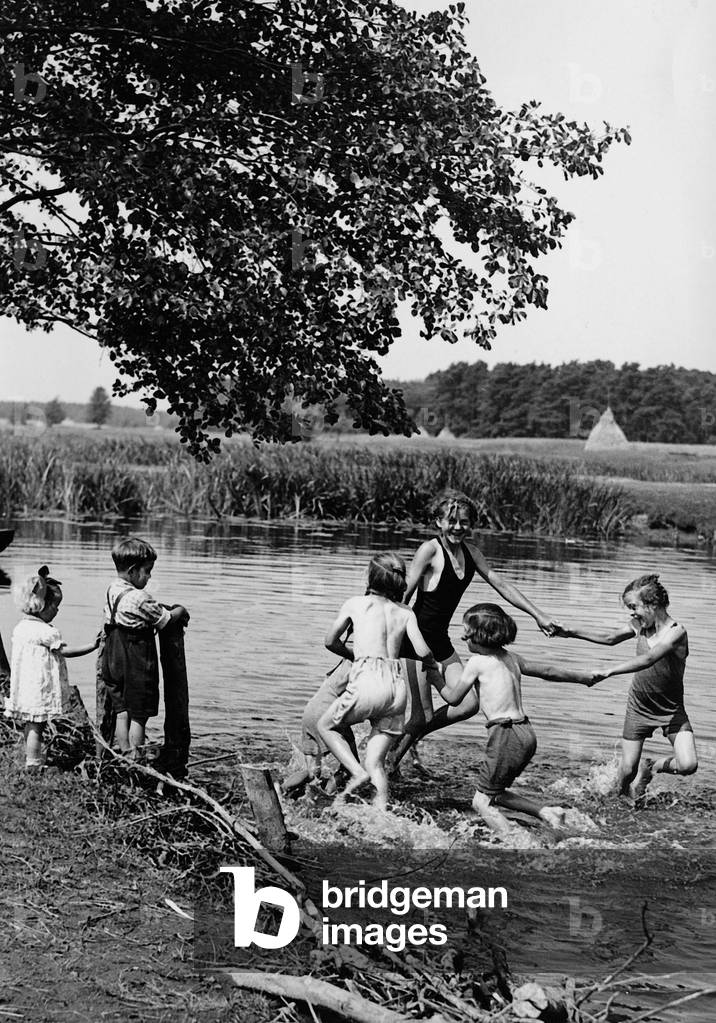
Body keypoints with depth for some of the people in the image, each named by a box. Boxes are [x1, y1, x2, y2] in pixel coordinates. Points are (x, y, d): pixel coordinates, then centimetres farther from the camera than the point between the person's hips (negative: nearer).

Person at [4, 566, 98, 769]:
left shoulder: (20, 627, 8)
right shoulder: (45, 631, -19)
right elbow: (65, 651, -17)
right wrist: (92, 646, -11)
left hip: (23, 689, 9)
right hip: (40, 689, -9)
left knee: (30, 727, 16)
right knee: (35, 729, -4)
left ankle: (32, 763, 26)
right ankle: (33, 766, 0)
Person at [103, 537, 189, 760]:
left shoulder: (112, 591, 5)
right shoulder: (140, 599, -21)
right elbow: (165, 620, -10)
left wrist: (164, 609, 10)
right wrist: (181, 611, 8)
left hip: (113, 664, 8)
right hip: (137, 666, -8)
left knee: (122, 712, 13)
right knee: (139, 716, 3)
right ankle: (135, 761, 8)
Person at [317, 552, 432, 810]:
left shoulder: (356, 604, 11)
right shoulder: (406, 613, 16)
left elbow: (331, 641, 19)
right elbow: (422, 652, 5)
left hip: (368, 680, -4)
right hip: (397, 685, 4)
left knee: (325, 725, 21)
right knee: (376, 763, 10)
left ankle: (357, 772, 1)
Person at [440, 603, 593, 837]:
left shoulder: (477, 662, -5)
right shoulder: (511, 659, 14)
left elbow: (453, 699, 2)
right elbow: (548, 671, 23)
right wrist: (583, 678, 37)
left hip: (506, 735, -8)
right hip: (526, 734, 8)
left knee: (482, 801, 2)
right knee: (495, 793, 21)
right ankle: (546, 812, 11)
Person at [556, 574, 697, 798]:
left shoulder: (676, 632, -24)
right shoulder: (639, 625, -6)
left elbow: (647, 659, -36)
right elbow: (610, 637, 6)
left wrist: (609, 672, -44)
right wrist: (571, 631, -4)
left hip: (671, 710, -4)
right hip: (639, 708, 4)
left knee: (688, 765, -20)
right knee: (627, 771, 1)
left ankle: (653, 766, 9)